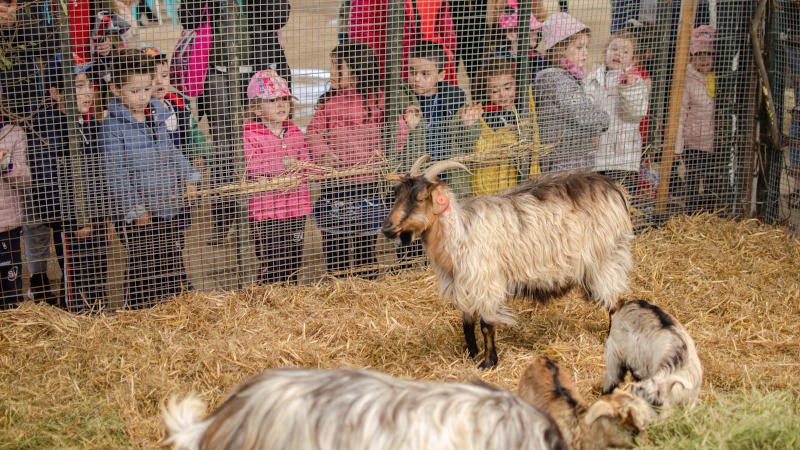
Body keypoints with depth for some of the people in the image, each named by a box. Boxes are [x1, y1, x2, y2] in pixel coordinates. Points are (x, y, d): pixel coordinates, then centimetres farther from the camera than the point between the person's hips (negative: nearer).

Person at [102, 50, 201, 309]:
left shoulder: (157, 117, 8)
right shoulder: (113, 127, -11)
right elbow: (116, 173, -13)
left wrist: (189, 178, 5)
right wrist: (135, 209, -15)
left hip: (170, 206, 6)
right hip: (139, 214, -6)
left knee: (172, 262, 14)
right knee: (143, 268, 1)